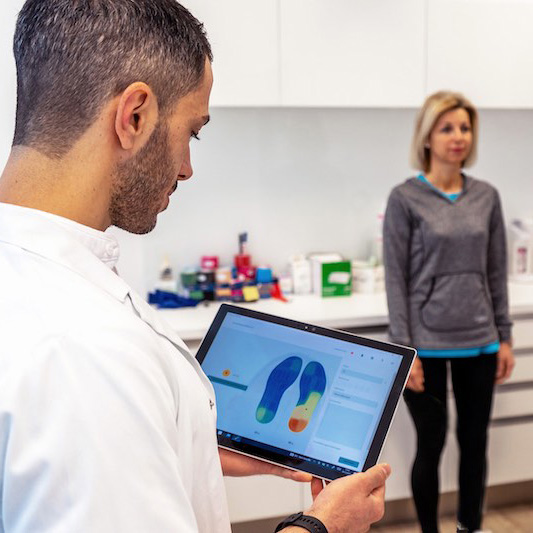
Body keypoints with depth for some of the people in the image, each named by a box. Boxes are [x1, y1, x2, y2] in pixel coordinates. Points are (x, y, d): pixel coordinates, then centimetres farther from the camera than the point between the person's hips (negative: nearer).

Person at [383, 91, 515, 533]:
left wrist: (504, 337, 7)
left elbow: (497, 273, 9)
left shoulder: (487, 197, 5)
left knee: (475, 441, 15)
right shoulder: (406, 199, -7)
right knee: (431, 446, 9)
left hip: (479, 343, 4)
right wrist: (404, 350, -11)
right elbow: (396, 279, -8)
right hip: (427, 344, -4)